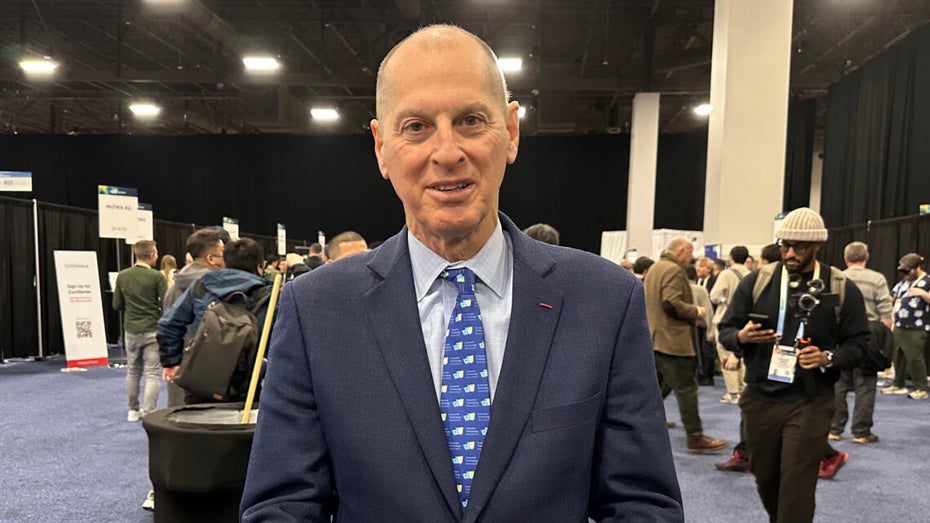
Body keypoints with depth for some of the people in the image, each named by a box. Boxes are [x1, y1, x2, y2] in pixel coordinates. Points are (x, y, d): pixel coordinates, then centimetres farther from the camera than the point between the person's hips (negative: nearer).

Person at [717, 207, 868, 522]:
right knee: (765, 479, 16)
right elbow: (725, 330, 4)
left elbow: (858, 343, 1)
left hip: (811, 405, -2)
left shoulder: (842, 289, -1)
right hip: (759, 400, 2)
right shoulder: (756, 281, 1)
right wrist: (741, 336, -19)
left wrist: (827, 358, -19)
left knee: (797, 489, -3)